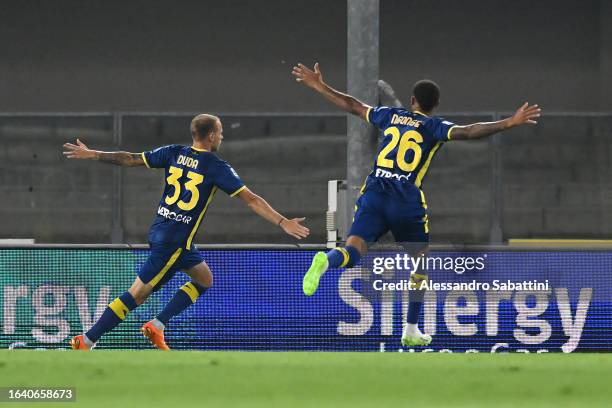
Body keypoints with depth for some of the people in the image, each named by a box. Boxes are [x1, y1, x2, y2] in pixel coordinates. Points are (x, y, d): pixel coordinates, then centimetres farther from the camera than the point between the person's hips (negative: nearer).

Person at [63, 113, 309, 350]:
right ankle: (86, 341, -3)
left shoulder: (174, 153, 4)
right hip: (175, 241, -8)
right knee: (138, 294, -1)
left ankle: (157, 326, 12)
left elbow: (130, 159, 8)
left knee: (204, 280, 18)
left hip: (160, 231, 8)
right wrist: (282, 222, -14)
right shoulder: (216, 167, -12)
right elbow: (251, 200, -15)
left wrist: (92, 155, 18)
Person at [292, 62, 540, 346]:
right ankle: (411, 330, 18)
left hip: (373, 194, 3)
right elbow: (466, 132, -13)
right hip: (406, 201, -3)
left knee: (352, 252, -9)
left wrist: (319, 86, 38)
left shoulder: (391, 115, 16)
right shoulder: (434, 127, 3)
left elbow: (353, 106, 25)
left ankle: (326, 261, -47)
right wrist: (510, 123, -15)